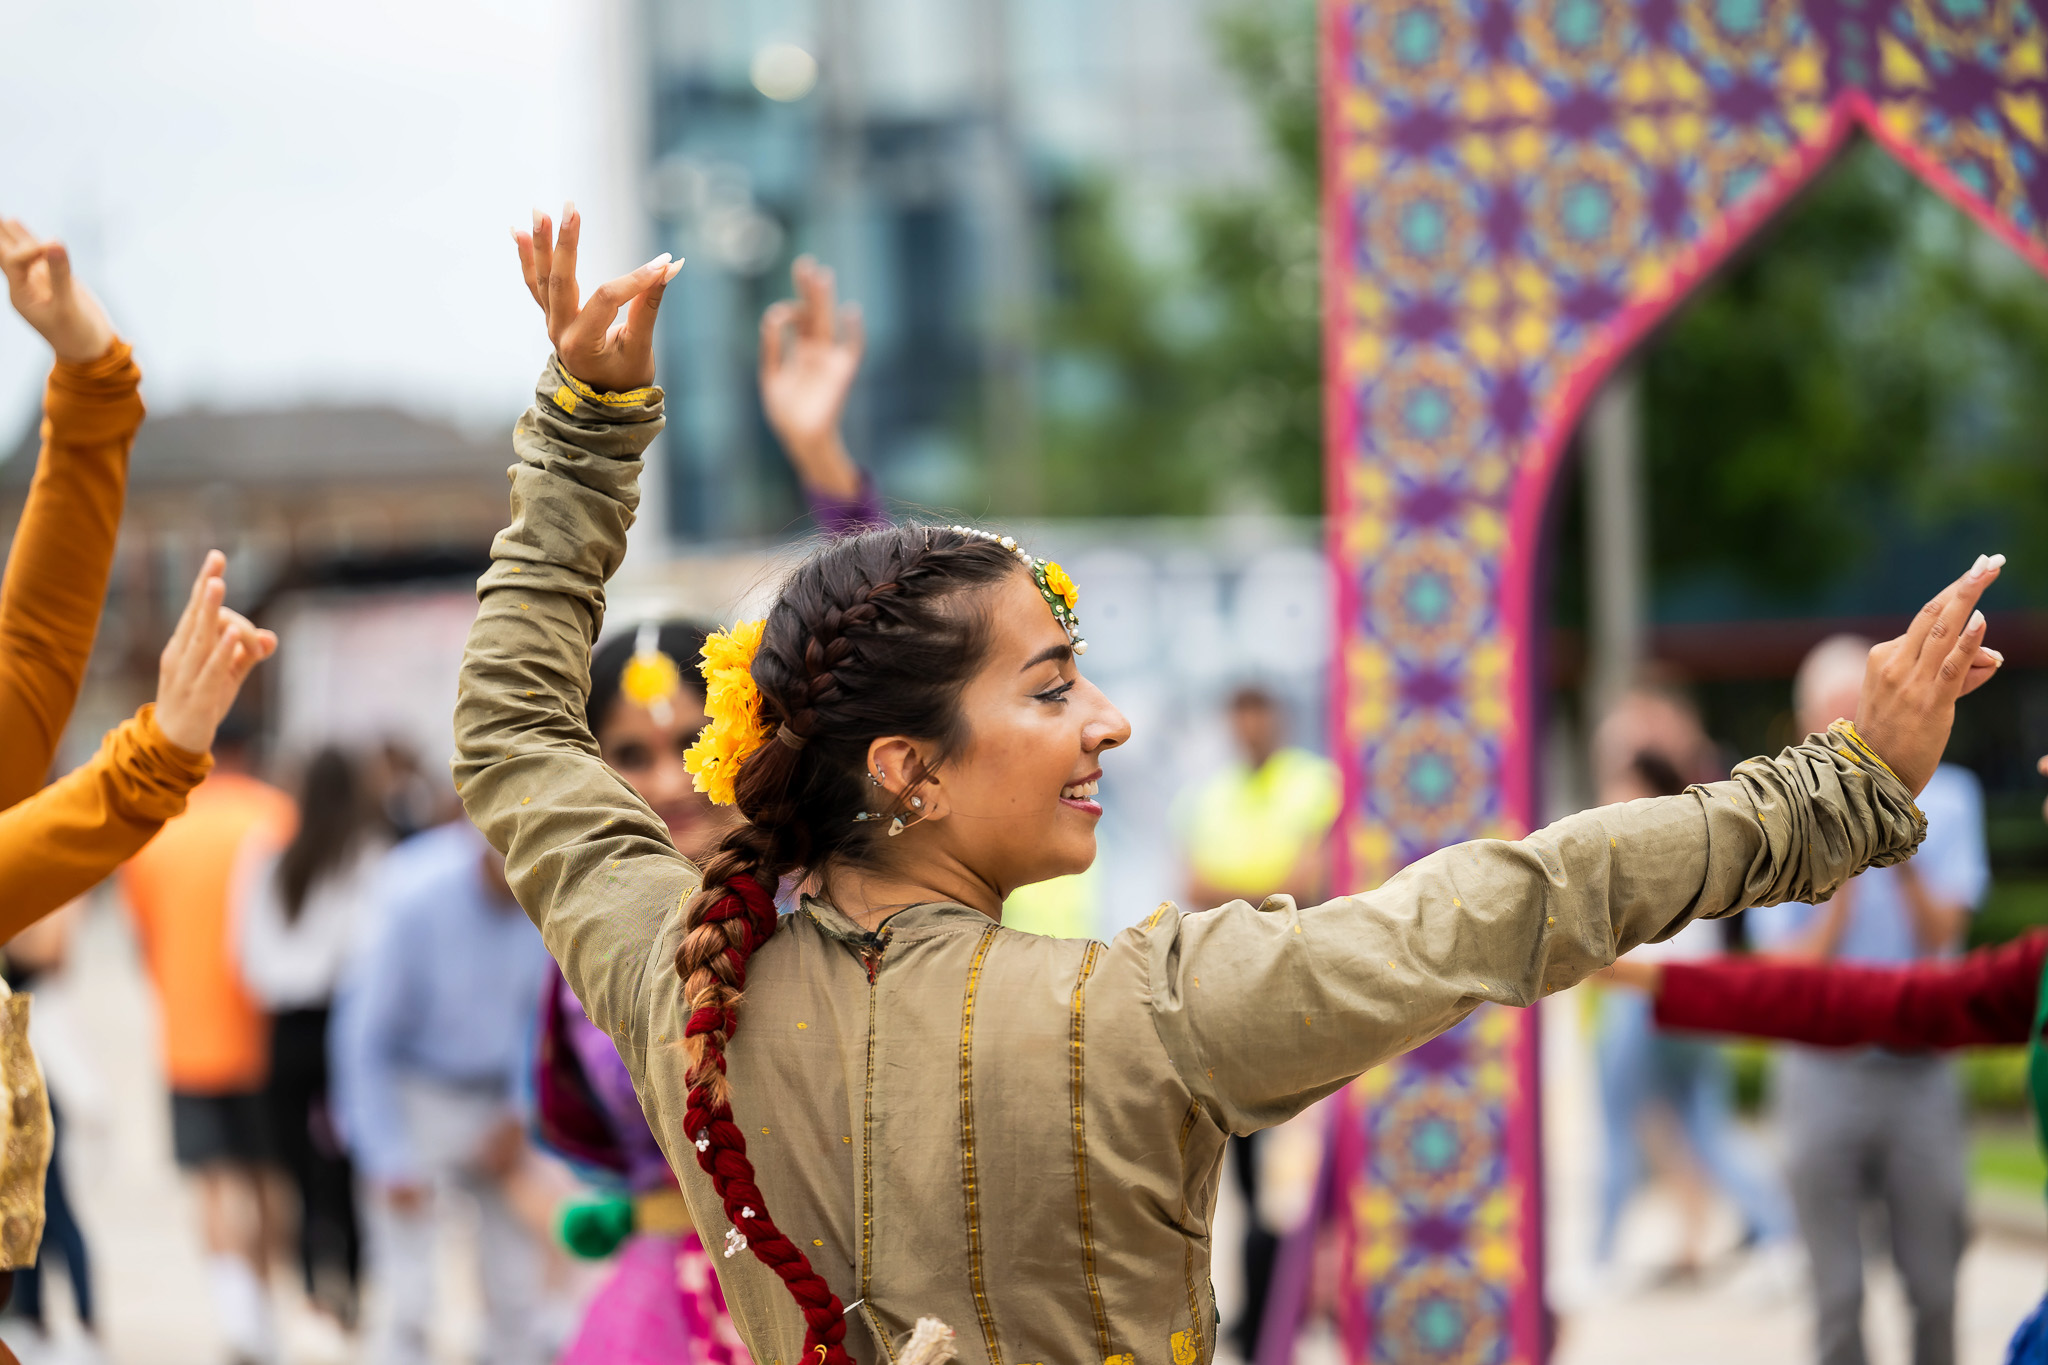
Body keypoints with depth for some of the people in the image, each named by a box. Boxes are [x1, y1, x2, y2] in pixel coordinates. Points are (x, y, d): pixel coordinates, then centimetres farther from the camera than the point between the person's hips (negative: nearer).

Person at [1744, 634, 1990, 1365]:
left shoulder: (1945, 798, 3)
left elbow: (1941, 934, -6)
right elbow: (1789, 972, -5)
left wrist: (1902, 858, -21)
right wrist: (1843, 876, -16)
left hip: (1920, 1075, 1)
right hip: (1824, 1076, -1)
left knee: (1934, 1287, 5)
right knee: (1838, 1292, 0)